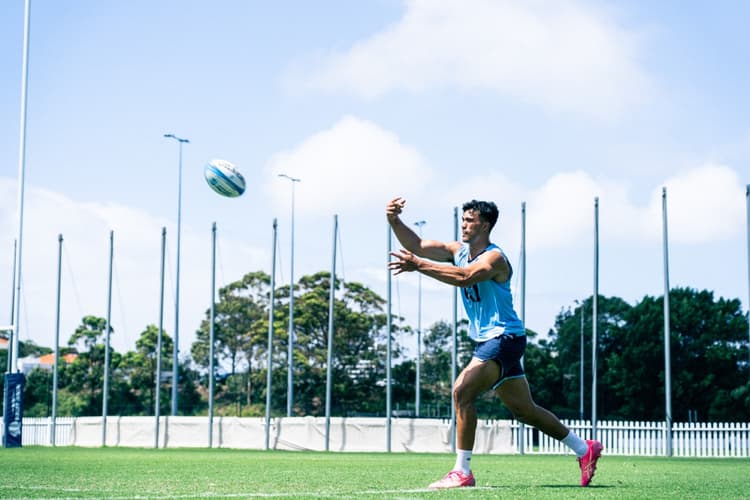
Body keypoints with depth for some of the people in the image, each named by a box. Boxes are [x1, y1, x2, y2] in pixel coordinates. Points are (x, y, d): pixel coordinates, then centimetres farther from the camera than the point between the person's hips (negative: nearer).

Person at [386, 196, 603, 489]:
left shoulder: (495, 258, -17)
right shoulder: (458, 250, 7)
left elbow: (465, 277, -37)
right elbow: (417, 245, -1)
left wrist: (418, 265, -44)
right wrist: (394, 221, -17)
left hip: (505, 339, -9)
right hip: (487, 341, 9)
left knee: (462, 391, -22)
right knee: (525, 410, 15)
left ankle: (462, 472, -17)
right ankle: (585, 449, 30)